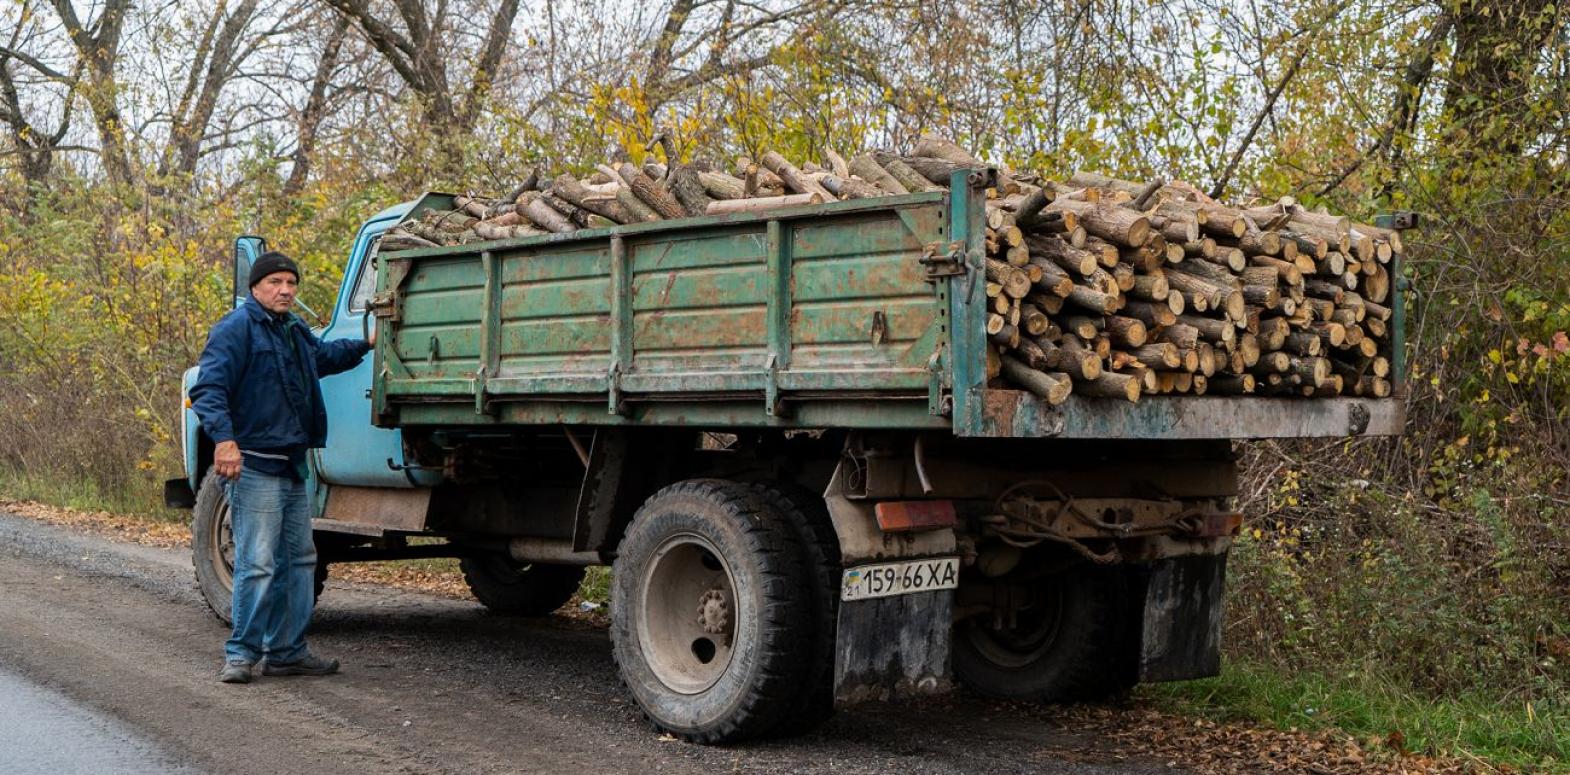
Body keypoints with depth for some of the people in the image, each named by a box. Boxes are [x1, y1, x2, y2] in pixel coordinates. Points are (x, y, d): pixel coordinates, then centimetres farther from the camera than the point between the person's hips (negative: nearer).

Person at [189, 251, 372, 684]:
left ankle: (287, 652, 21)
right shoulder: (237, 328, -10)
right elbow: (208, 388, -21)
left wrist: (366, 344, 40)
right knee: (257, 564, -10)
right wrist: (224, 437, -34)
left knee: (298, 560, 13)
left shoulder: (296, 331, 18)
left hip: (293, 467, 10)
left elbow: (323, 357, 42)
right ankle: (241, 654, -1)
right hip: (254, 465, -10)